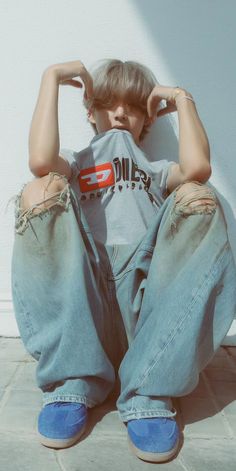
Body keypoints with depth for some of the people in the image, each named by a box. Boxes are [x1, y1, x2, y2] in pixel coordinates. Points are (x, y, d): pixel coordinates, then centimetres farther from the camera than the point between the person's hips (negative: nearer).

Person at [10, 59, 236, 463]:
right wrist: (52, 77, 6)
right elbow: (40, 159, -3)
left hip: (148, 302, 1)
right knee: (42, 190, -17)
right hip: (80, 304, 0)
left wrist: (182, 100, 13)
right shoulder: (73, 164, 25)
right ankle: (73, 383, -22)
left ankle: (149, 393, -26)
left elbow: (197, 167, 0)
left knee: (196, 197, -17)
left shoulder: (158, 172, 27)